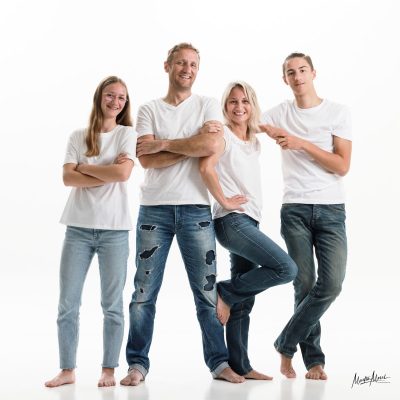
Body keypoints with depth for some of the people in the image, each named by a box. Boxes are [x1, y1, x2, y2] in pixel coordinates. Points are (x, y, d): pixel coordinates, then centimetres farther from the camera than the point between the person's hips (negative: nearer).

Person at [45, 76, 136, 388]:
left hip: (114, 228, -2)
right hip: (79, 227, 2)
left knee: (112, 304, 3)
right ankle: (68, 369, 12)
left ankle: (109, 369, 12)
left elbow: (123, 173, -12)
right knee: (68, 304, 2)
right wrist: (107, 174, -11)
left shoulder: (127, 134, 5)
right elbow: (68, 177, -3)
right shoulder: (78, 137, 10)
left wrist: (84, 167, -2)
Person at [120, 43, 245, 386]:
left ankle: (219, 361, 13)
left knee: (207, 290, 4)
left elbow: (210, 146, -10)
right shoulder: (149, 110, 8)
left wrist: (162, 143, -6)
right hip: (155, 208, 0)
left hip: (196, 209, 0)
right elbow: (146, 159, -6)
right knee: (145, 291, 2)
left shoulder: (208, 106, 8)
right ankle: (138, 364, 11)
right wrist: (192, 144, -9)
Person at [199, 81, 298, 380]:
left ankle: (239, 366, 12)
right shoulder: (223, 135, -5)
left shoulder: (254, 142, 19)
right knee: (286, 268, -20)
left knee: (244, 302, 7)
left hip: (250, 222, 8)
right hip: (232, 221, -8)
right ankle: (225, 293, -5)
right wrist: (225, 201, -15)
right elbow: (206, 167, -21)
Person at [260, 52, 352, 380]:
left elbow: (342, 166, -4)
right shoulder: (281, 113, 9)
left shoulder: (338, 112, 4)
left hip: (332, 209, 0)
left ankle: (286, 344, 5)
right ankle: (314, 359, 9)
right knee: (305, 285, -2)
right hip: (295, 209, 0)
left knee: (331, 284, -12)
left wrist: (302, 143, -12)